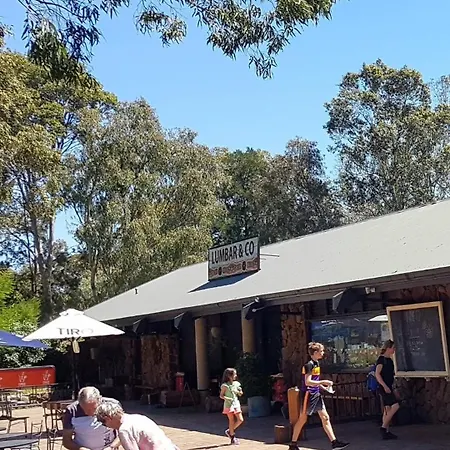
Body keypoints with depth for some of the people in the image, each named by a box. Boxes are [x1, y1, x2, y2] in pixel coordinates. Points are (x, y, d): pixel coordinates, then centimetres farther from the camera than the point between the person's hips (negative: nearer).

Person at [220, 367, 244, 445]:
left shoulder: (236, 384, 7)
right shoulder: (225, 385, -8)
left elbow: (240, 394, 15)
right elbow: (221, 395, -5)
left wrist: (239, 392, -7)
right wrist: (226, 398, -22)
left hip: (236, 403, 5)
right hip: (229, 404, -5)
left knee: (240, 420, -1)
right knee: (232, 421, -1)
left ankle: (229, 431, 20)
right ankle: (233, 438, 9)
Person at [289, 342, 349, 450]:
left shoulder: (316, 363, 9)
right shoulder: (309, 365, -18)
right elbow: (308, 382, -24)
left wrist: (323, 386, 11)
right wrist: (323, 382, -24)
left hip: (316, 394, 8)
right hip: (308, 394, -8)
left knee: (325, 417, 4)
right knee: (302, 419, 1)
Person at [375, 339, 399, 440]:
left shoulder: (389, 360, 14)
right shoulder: (381, 359, -12)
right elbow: (377, 374, -19)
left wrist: (392, 387, 20)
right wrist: (385, 386, -24)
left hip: (388, 388, 9)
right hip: (384, 388, -9)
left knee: (387, 409, 9)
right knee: (395, 406, -15)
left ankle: (386, 432, 13)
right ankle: (383, 427, -10)